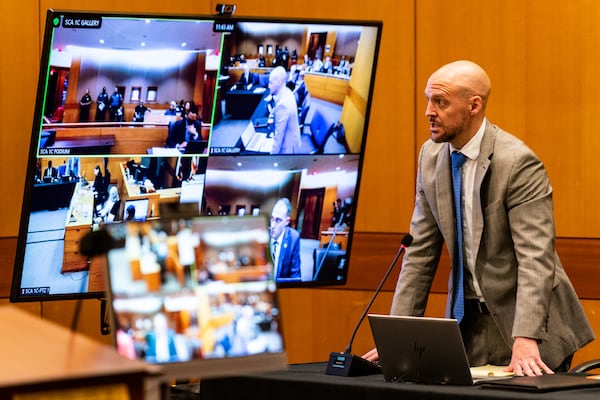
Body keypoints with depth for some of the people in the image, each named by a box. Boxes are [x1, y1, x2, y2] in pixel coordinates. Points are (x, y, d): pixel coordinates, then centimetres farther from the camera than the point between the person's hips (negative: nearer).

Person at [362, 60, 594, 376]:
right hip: (467, 318, 5)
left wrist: (525, 340, -34)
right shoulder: (431, 156, 2)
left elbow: (535, 258, -24)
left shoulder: (518, 162, -18)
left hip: (520, 317, -5)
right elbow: (420, 251, 6)